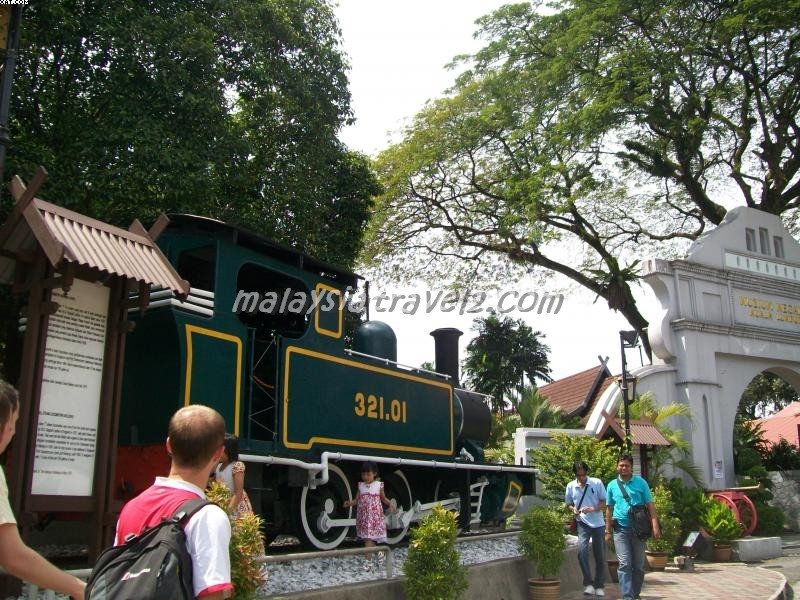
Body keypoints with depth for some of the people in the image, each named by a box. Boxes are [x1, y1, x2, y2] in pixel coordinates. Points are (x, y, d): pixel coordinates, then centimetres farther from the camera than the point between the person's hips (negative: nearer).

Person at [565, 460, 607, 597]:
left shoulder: (597, 483, -5)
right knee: (581, 551, -20)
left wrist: (593, 509, -19)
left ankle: (599, 586, 21)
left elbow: (605, 503, -1)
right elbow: (568, 504, 13)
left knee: (600, 556, 7)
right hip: (583, 524, 0)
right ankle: (588, 584, -11)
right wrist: (573, 509, -10)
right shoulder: (570, 486, 1)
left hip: (598, 524, 0)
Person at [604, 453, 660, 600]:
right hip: (620, 529, 0)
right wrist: (608, 531, 7)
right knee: (625, 564, -9)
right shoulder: (612, 485, 6)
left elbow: (650, 505, 0)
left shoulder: (641, 483, 2)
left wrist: (655, 526, -10)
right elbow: (609, 509, 10)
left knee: (639, 565, 8)